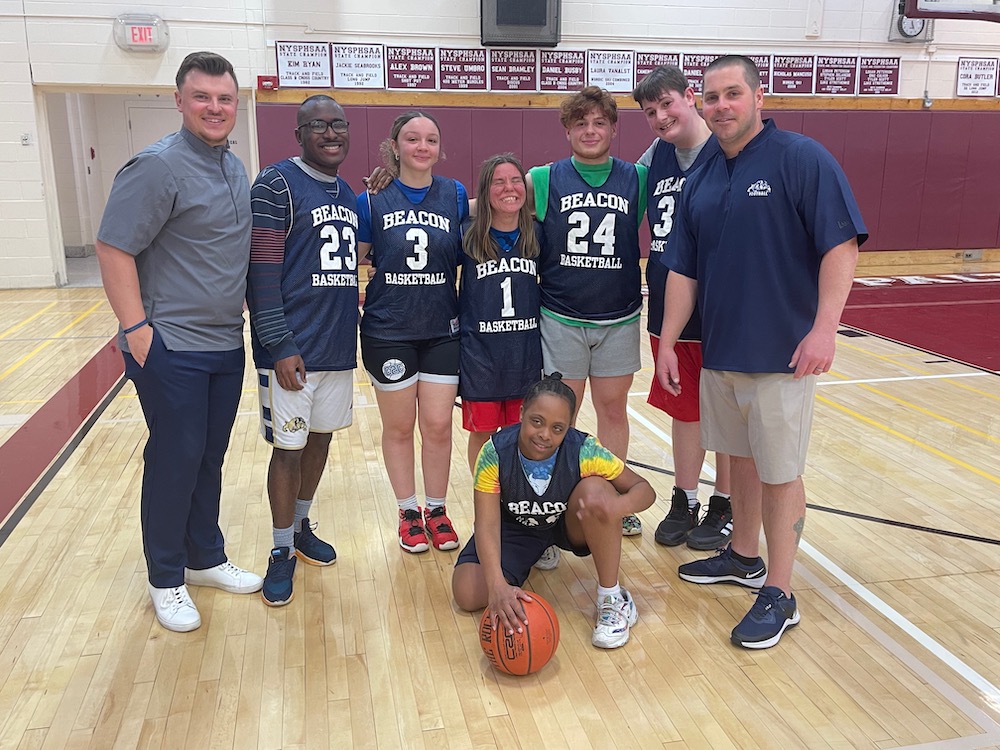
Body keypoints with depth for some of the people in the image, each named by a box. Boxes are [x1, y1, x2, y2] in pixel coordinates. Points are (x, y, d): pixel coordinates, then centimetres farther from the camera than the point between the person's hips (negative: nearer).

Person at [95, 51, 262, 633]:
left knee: (210, 458, 16)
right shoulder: (158, 166, -13)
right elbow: (113, 248, -16)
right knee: (175, 462, 3)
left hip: (227, 345, 7)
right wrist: (137, 329, -18)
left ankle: (206, 557, 33)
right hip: (172, 348, -7)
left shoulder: (236, 169, 10)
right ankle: (166, 580, 21)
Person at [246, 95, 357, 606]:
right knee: (288, 447, 1)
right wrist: (280, 346, -19)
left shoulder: (348, 194, 13)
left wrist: (350, 331, 16)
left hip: (338, 346, 7)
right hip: (291, 349, -7)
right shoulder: (276, 185, -10)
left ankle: (301, 526, 34)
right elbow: (261, 270, -15)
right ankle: (282, 550, 18)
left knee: (321, 436, 15)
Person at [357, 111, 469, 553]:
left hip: (442, 329, 1)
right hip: (387, 330, -1)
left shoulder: (456, 196, 2)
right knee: (398, 426, 9)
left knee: (438, 425, 5)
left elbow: (466, 259, 10)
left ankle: (436, 511, 24)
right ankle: (408, 513, 27)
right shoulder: (373, 200, -3)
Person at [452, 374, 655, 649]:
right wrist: (498, 585, -49)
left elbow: (644, 489, -22)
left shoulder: (584, 450, -29)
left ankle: (612, 598, -16)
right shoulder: (495, 453, -30)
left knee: (595, 489, -34)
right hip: (515, 527, 1)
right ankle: (530, 557, 15)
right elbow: (487, 524, -32)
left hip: (570, 525, -1)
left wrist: (617, 506, -47)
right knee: (468, 595, -18)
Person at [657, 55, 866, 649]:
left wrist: (825, 326, -24)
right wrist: (668, 342, 8)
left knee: (780, 471, 2)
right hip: (720, 351, 6)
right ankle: (743, 557, 36)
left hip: (781, 354, -6)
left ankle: (780, 594, 15)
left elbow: (842, 244, -15)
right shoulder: (702, 180, 10)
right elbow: (683, 271, 11)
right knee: (742, 457, 18)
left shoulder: (802, 159, -9)